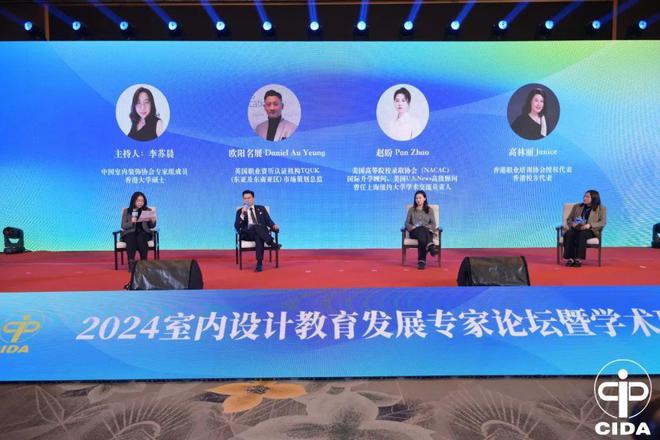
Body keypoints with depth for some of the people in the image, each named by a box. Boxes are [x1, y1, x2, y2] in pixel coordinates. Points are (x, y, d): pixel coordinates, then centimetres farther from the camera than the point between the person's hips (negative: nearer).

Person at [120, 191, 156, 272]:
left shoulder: (148, 210, 12)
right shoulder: (126, 211, 10)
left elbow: (151, 226, 11)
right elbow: (123, 226, 2)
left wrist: (153, 221, -13)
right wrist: (131, 222, -18)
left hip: (143, 232, 0)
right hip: (129, 233, 0)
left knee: (141, 238, -35)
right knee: (131, 239, -36)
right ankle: (131, 262, -45)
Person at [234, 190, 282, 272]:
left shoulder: (261, 208, 21)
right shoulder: (240, 211, 16)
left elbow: (268, 221, 13)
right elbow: (236, 227, 3)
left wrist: (274, 226, -10)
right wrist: (242, 214, -10)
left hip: (262, 232, 1)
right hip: (247, 234, -1)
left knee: (258, 237, -38)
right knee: (256, 226, -36)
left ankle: (259, 263, -45)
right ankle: (272, 244, -41)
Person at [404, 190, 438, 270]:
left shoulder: (429, 210, 18)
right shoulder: (411, 209, 17)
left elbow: (433, 224, 9)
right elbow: (407, 223, 11)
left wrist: (427, 227, -11)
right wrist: (412, 227, -11)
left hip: (427, 232, 1)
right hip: (414, 232, -1)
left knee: (422, 238, -39)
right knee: (421, 229, -40)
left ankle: (422, 261, -55)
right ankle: (430, 246, -68)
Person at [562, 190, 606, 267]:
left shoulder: (601, 208, 10)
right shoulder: (577, 206, 20)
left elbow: (603, 222, -1)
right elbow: (569, 219, 18)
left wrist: (590, 225, -18)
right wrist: (572, 223, -7)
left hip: (590, 230, -3)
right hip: (576, 228, 3)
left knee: (582, 234, -39)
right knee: (568, 234, -33)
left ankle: (579, 259, -39)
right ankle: (570, 258, -35)